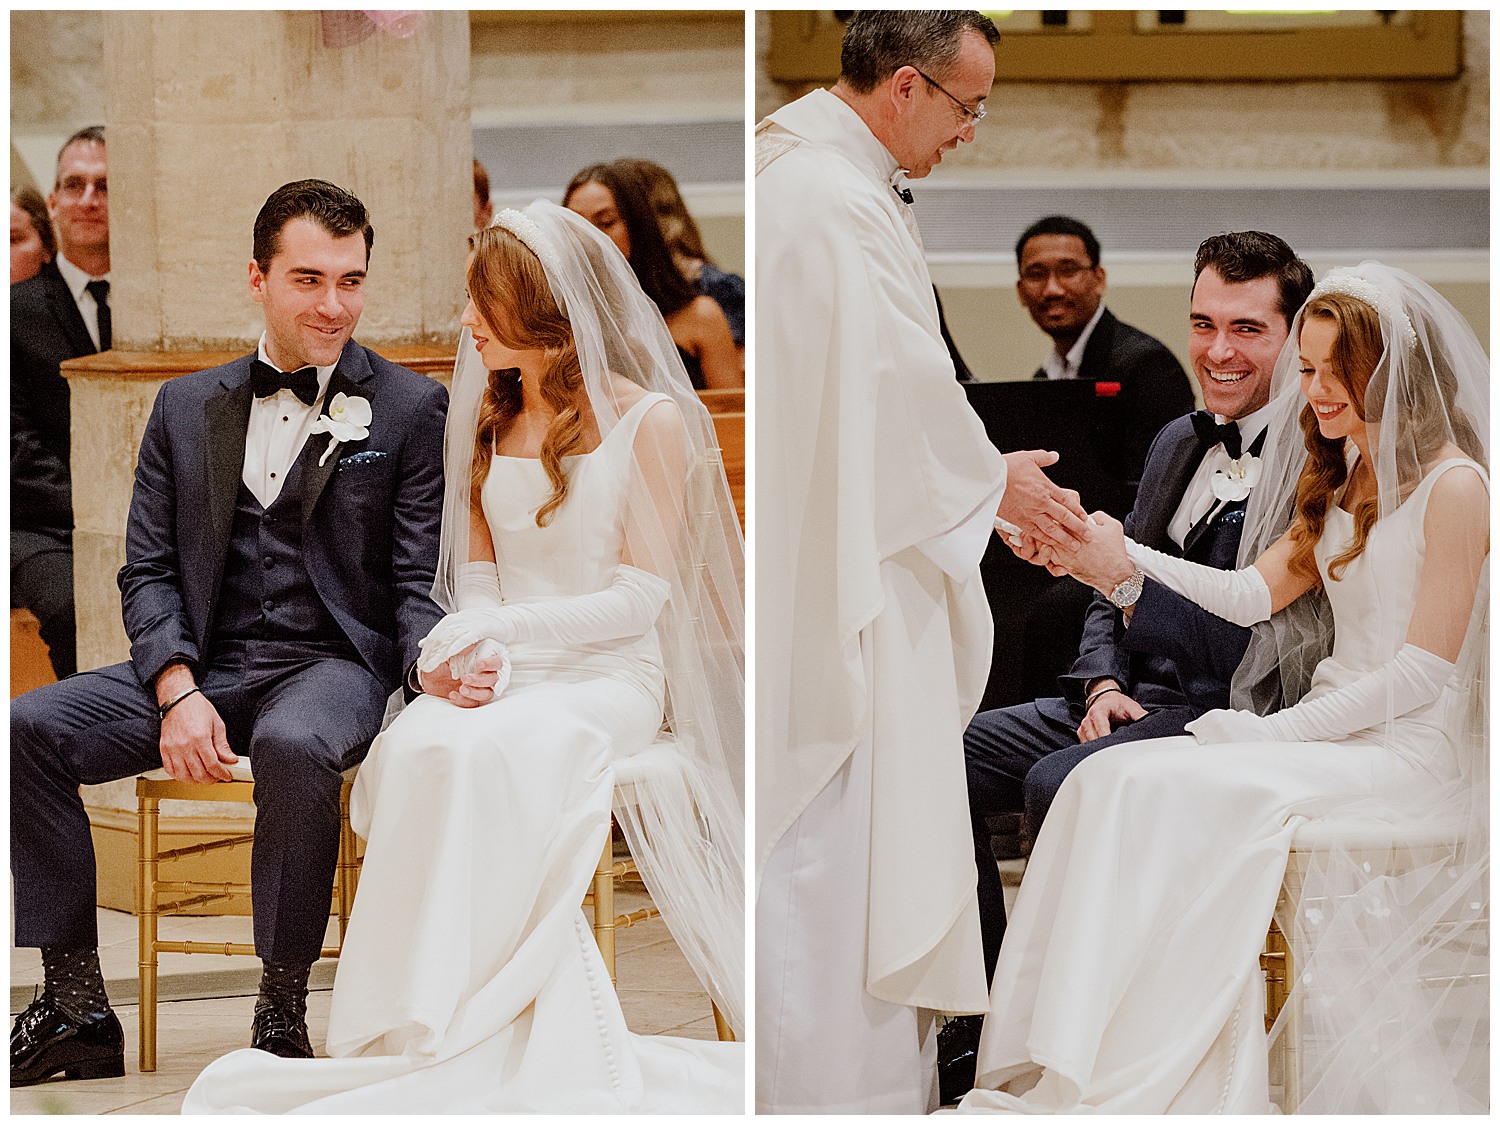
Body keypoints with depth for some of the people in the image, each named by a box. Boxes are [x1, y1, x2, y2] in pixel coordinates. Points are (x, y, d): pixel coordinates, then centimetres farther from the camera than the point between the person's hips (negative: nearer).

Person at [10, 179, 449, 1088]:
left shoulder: (410, 409, 5)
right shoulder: (187, 408, 14)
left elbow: (419, 583, 0)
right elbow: (147, 571, 9)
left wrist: (437, 663, -24)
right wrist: (178, 692, -10)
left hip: (334, 663, -4)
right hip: (203, 663, 4)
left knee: (292, 744, -39)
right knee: (26, 727, -18)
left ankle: (282, 1015, -23)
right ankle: (76, 1009, -10)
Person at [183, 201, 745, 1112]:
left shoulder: (650, 422, -2)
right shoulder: (492, 420, 17)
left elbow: (638, 597, -6)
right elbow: (476, 570, 16)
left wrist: (506, 628, -16)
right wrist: (482, 652, -7)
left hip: (612, 678, -5)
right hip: (508, 674, 5)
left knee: (488, 756, -37)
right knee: (417, 749, -32)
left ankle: (448, 1034, -34)